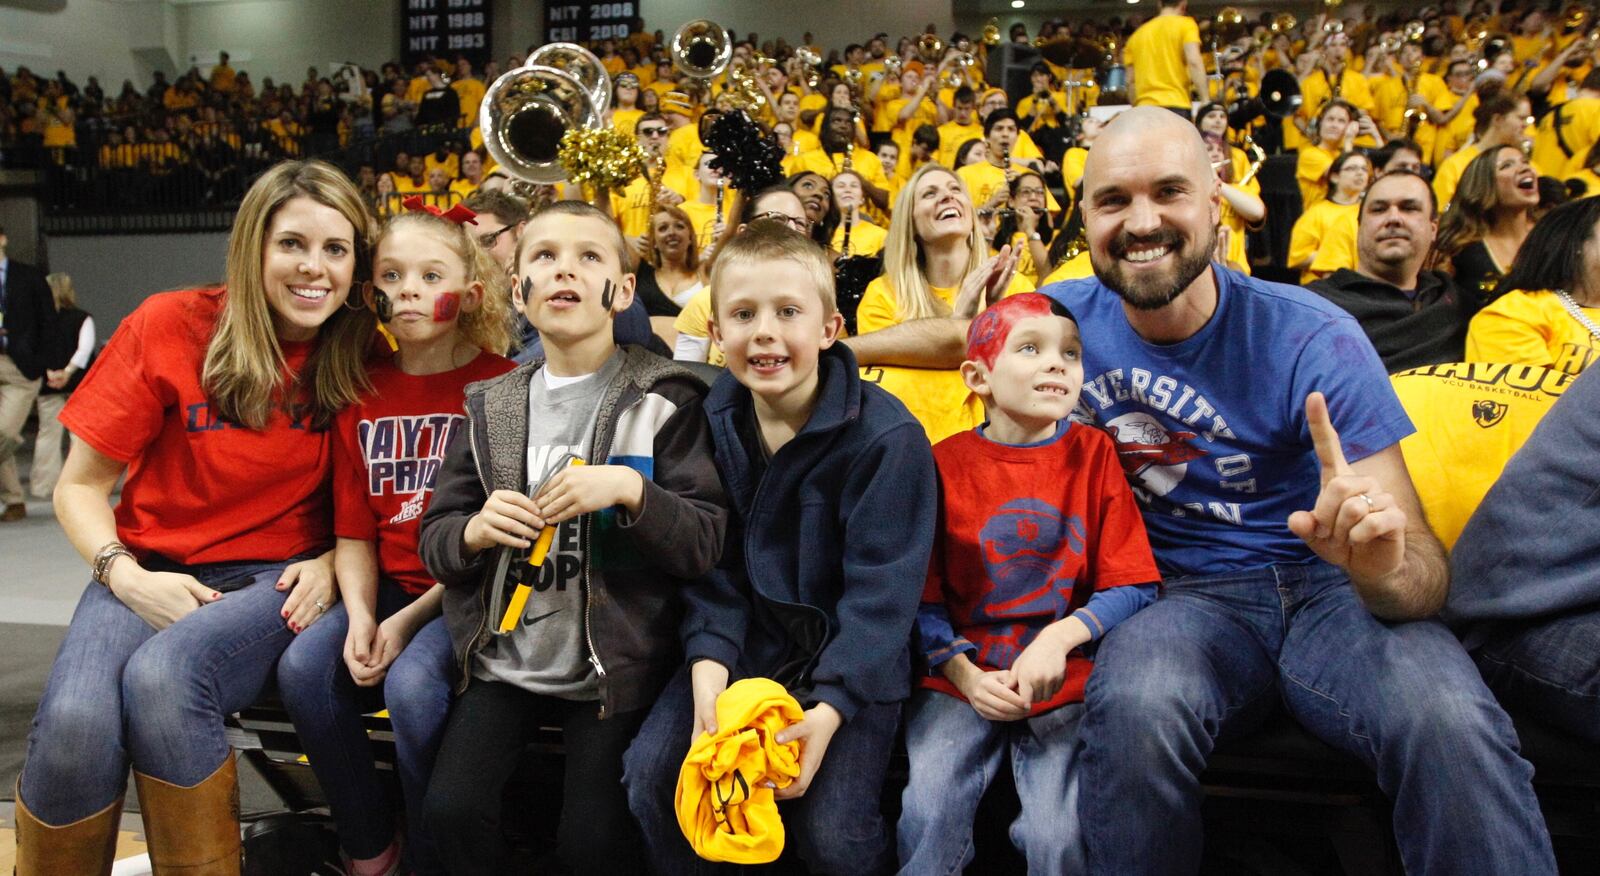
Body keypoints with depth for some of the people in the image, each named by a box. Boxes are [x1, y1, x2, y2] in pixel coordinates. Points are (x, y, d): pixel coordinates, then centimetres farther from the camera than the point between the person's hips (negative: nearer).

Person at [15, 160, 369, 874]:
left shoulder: (358, 358, 1)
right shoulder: (170, 326, -3)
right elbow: (80, 486, 2)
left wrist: (330, 563, -9)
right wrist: (127, 577, -14)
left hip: (275, 579, 0)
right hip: (153, 572, 1)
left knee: (162, 675, -33)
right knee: (74, 721, -30)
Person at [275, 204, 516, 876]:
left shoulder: (501, 387, -7)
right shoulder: (362, 392, 9)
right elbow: (353, 531, 8)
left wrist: (410, 621, -15)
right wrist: (359, 618, -11)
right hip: (388, 587, 5)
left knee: (413, 684, -30)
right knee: (303, 667, -19)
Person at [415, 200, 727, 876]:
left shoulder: (663, 401, -5)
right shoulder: (492, 406, 6)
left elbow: (706, 544, -9)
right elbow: (434, 540, 9)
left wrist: (630, 490, -24)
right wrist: (473, 532, -13)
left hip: (613, 663, -3)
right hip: (504, 659, 4)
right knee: (451, 809, -8)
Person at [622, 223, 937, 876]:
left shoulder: (886, 436, -16)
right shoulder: (710, 420, -1)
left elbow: (879, 591, -16)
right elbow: (714, 566, -2)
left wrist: (829, 707, -26)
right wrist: (708, 672, -17)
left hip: (851, 663, -4)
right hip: (744, 645, 4)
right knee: (651, 772, -12)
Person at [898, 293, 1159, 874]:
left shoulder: (1094, 454, 3)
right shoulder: (945, 464, 2)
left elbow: (1134, 587, -1)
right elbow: (923, 600, 3)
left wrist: (1059, 638, -17)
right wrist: (965, 674, -12)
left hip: (1066, 681, 0)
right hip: (963, 679, 0)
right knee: (929, 820, -20)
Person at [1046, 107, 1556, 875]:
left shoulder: (1312, 342, -11)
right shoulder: (1068, 317, -1)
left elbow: (1422, 566, -16)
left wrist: (1386, 566, -40)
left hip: (1325, 587, -1)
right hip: (1184, 600, 2)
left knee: (1454, 724, -36)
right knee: (1133, 706, -36)